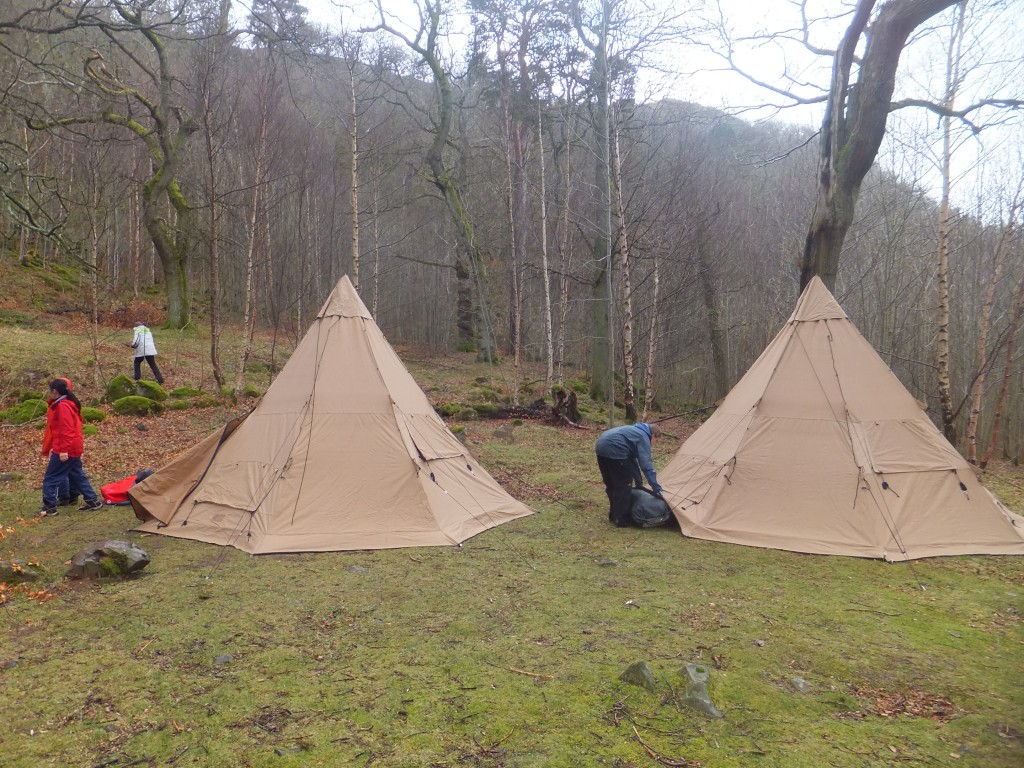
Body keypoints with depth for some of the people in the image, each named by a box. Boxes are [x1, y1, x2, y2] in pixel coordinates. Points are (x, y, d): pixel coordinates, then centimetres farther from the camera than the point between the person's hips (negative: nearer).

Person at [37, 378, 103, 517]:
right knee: (77, 476, 14)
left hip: (64, 450, -10)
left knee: (50, 478, -2)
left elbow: (67, 430, -23)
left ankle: (49, 507, 3)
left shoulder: (62, 406, -16)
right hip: (74, 449, 10)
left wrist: (63, 450, -24)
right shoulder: (69, 404, 15)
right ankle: (92, 500, 16)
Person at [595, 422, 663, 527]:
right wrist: (657, 489, -7)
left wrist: (639, 484, 32)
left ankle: (614, 514, 32)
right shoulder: (643, 437, 1)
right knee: (624, 485, 2)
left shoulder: (635, 431, 29)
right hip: (614, 449, -10)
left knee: (611, 484, 22)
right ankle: (621, 519, 7)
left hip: (601, 446, 10)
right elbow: (646, 465, -8)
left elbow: (633, 459, 31)